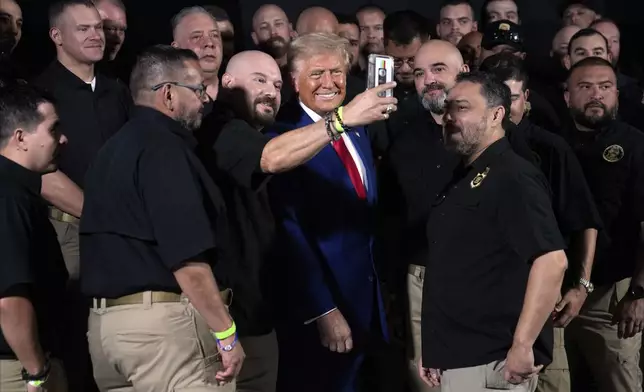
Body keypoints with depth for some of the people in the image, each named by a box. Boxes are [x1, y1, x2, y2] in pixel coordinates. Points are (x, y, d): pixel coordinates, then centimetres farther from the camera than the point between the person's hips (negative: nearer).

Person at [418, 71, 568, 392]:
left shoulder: (512, 177, -13)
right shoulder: (462, 178, 15)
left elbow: (552, 260, -24)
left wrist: (522, 347, -24)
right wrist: (433, 348, 18)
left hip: (491, 363, -9)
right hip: (455, 358, 9)